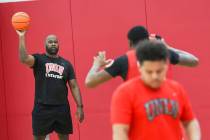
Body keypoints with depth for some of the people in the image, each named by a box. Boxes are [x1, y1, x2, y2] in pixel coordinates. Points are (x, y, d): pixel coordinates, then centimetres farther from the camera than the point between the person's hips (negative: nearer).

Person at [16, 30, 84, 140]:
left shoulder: (66, 64, 8)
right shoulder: (38, 59, 0)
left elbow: (74, 86, 7)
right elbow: (24, 59, -22)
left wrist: (80, 106, -1)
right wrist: (21, 37, -30)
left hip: (62, 108, 3)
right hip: (42, 108, -3)